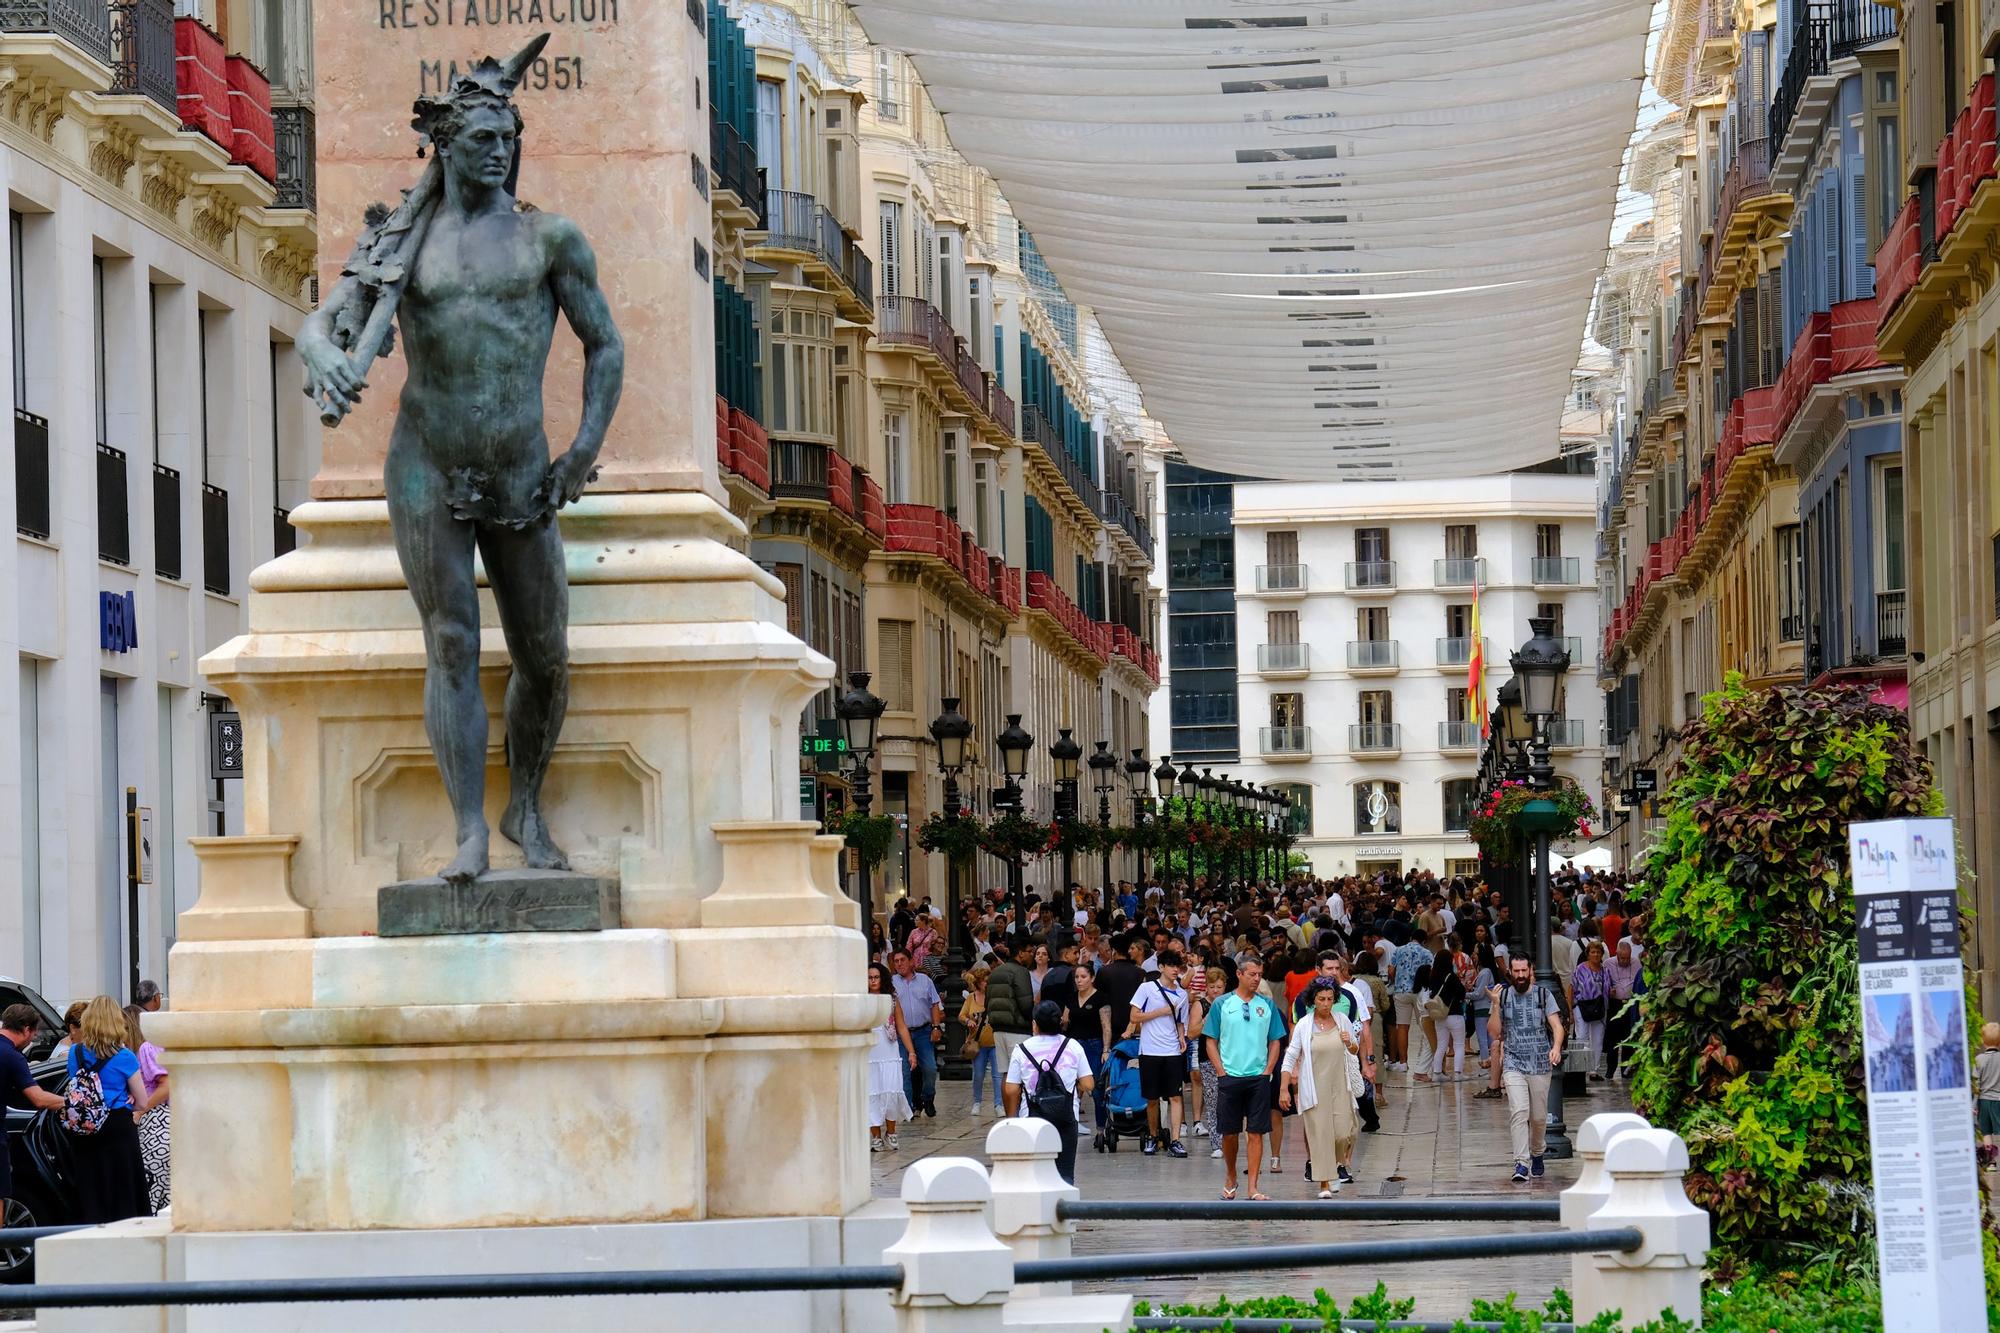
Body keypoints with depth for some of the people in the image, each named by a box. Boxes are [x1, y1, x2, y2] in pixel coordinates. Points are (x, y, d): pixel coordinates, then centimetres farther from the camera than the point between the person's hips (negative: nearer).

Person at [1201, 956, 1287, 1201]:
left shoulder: (1267, 1005, 6)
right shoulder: (1222, 1004, 1)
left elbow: (1275, 1041, 11)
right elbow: (1211, 1041, 4)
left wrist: (1267, 1071, -1)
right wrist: (1221, 1072, -5)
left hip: (1259, 1077, 1)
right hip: (1230, 1077, -1)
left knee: (1256, 1132, -3)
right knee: (1229, 1132, 5)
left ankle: (1253, 1187, -1)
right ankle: (1230, 1178, 27)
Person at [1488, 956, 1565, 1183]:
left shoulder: (1543, 994, 2)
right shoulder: (1504, 995, 4)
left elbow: (1557, 1026, -5)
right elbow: (1495, 1032, 2)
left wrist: (1556, 1047, -24)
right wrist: (1495, 1006, -12)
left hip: (1540, 1064, 1)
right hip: (1513, 1064, -1)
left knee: (1539, 1117, 9)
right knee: (1519, 1112, -17)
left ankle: (1536, 1154, 35)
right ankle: (1521, 1163, -21)